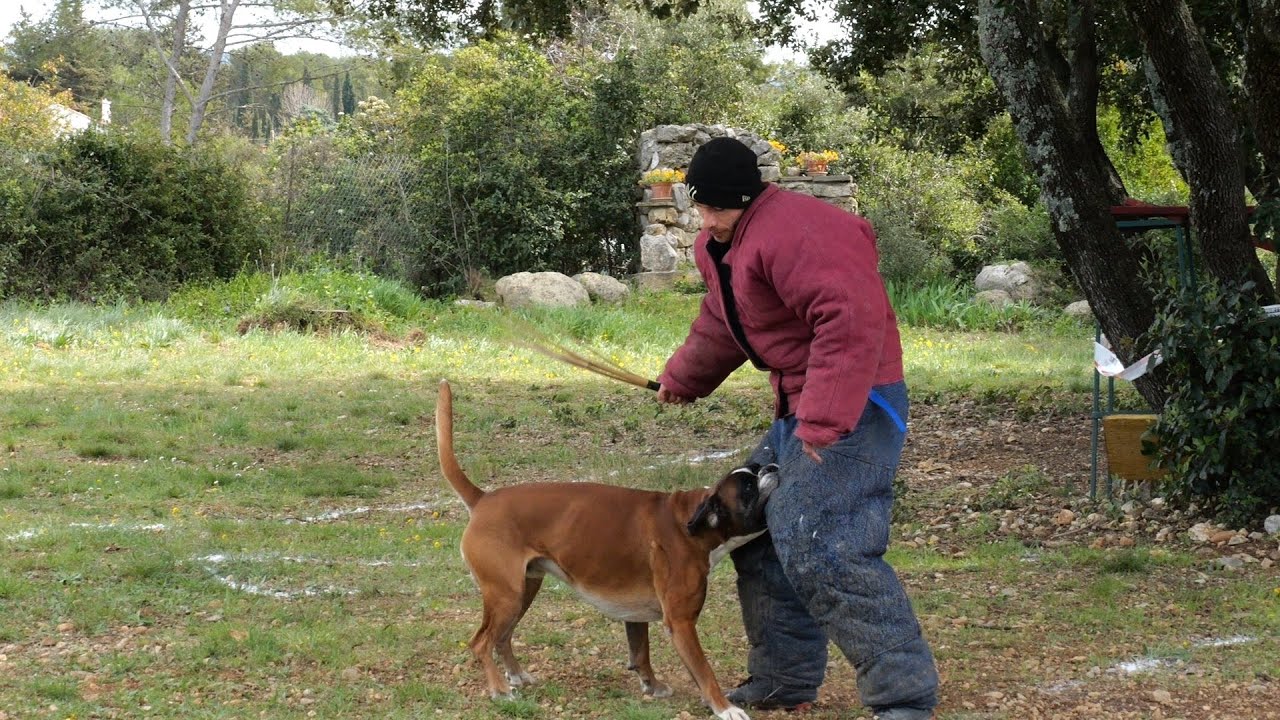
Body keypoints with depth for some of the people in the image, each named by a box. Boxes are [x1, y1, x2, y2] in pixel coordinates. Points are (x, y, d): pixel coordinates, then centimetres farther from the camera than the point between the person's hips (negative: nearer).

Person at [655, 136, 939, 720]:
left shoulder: (795, 232, -22)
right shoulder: (719, 244, 12)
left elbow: (851, 321, -32)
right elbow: (720, 325, 32)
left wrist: (823, 423, -35)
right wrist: (681, 379, 44)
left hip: (849, 409, -11)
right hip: (797, 409, 11)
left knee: (824, 553, -20)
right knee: (759, 536, 17)